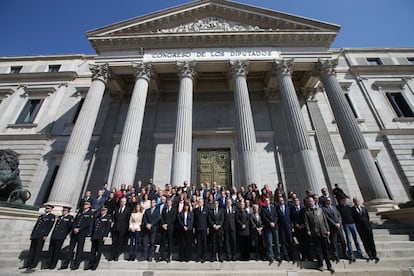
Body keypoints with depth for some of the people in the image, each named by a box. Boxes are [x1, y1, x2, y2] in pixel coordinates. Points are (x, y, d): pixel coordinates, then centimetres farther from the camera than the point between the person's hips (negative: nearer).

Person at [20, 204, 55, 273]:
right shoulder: (41, 216, 18)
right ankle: (28, 264, 25)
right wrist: (32, 234, 13)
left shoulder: (52, 216, -4)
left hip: (41, 236, -7)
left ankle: (32, 266, 1)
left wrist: (45, 235, -16)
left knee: (38, 251, -3)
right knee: (32, 250, 14)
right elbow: (36, 225, 20)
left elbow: (50, 226, -11)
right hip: (35, 235, 7)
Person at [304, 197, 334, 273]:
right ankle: (320, 265, 13)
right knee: (318, 249, 3)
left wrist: (327, 229, 5)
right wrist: (308, 230, -10)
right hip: (315, 233, -2)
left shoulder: (320, 209, 14)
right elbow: (306, 222, 1)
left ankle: (329, 265, 14)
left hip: (323, 232, 2)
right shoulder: (307, 212, 7)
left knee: (325, 249, 6)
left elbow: (325, 220, 12)